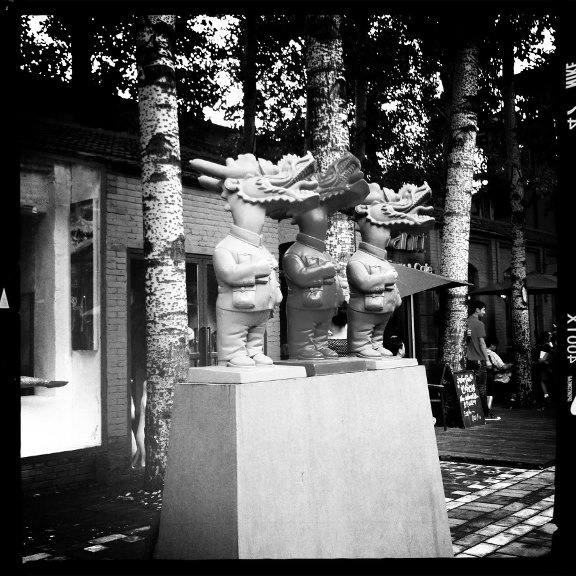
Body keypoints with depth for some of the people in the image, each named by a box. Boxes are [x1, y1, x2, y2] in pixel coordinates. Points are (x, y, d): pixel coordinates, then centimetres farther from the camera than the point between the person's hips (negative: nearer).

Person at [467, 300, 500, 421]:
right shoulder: (479, 323, -10)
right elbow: (482, 343, -11)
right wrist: (487, 359, -6)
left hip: (468, 359, 6)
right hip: (478, 360, -6)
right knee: (481, 387, -2)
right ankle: (486, 413, 3)